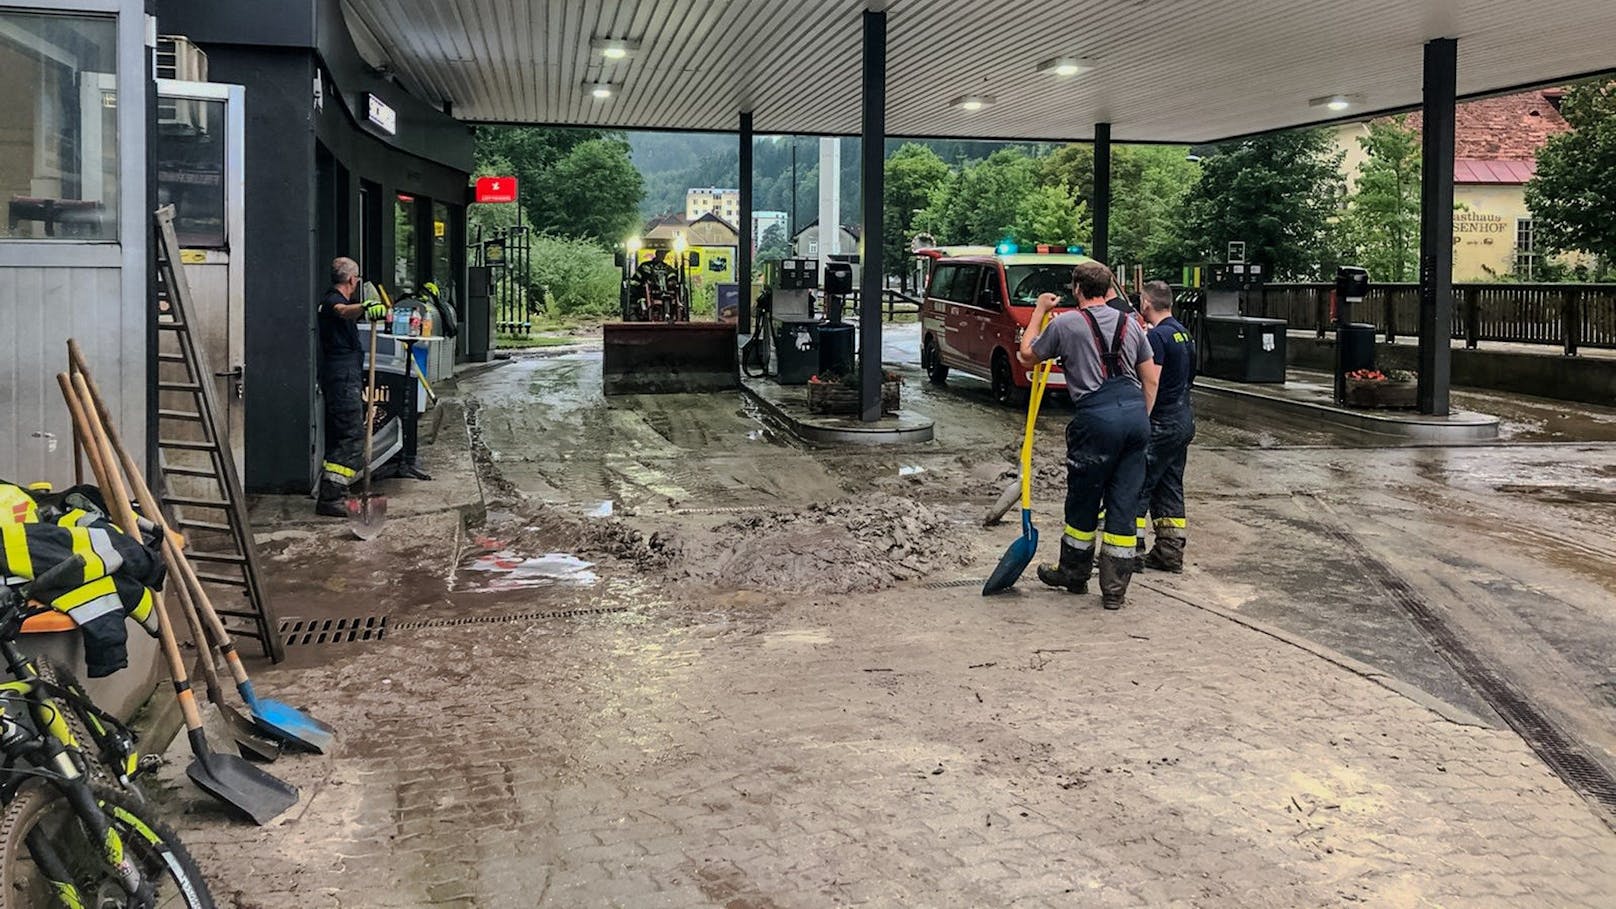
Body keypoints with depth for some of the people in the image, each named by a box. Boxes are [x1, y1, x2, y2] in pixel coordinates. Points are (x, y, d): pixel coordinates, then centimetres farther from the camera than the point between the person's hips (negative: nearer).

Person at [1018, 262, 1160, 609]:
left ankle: (1074, 572, 30)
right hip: (1136, 412, 5)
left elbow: (1027, 355, 17)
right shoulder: (1129, 323, 16)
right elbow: (1151, 378, 16)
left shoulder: (1065, 324, 2)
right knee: (1124, 503, 8)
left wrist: (1039, 311, 27)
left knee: (1083, 501, 13)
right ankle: (1114, 590, 12)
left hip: (1097, 415, -5)